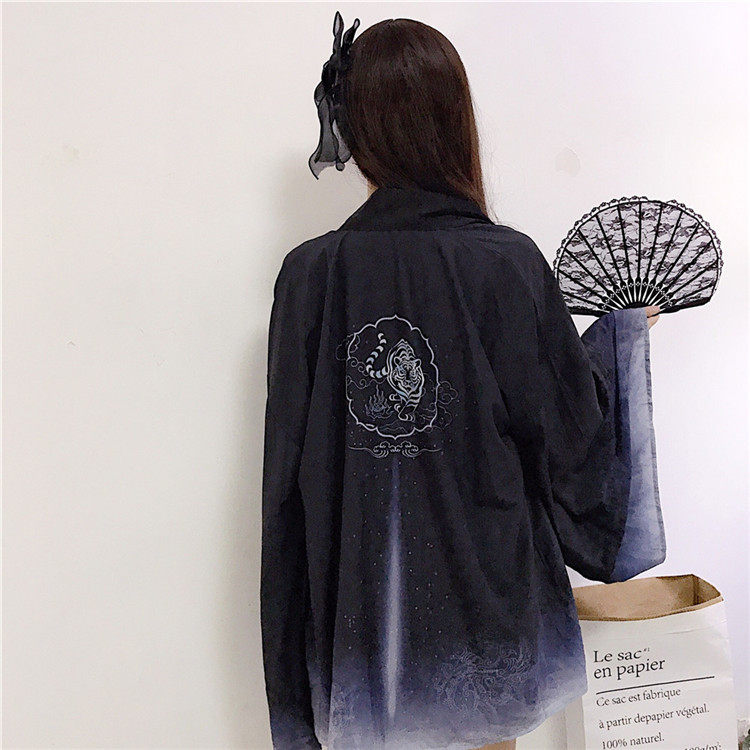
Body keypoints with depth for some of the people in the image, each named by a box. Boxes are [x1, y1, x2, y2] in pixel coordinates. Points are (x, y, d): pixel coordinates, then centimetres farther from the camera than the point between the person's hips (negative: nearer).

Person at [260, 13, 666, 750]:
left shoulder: (309, 273, -13)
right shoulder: (510, 264, -17)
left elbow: (288, 473, -7)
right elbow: (571, 437, -9)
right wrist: (622, 332, 8)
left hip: (360, 607, 1)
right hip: (486, 599, 0)